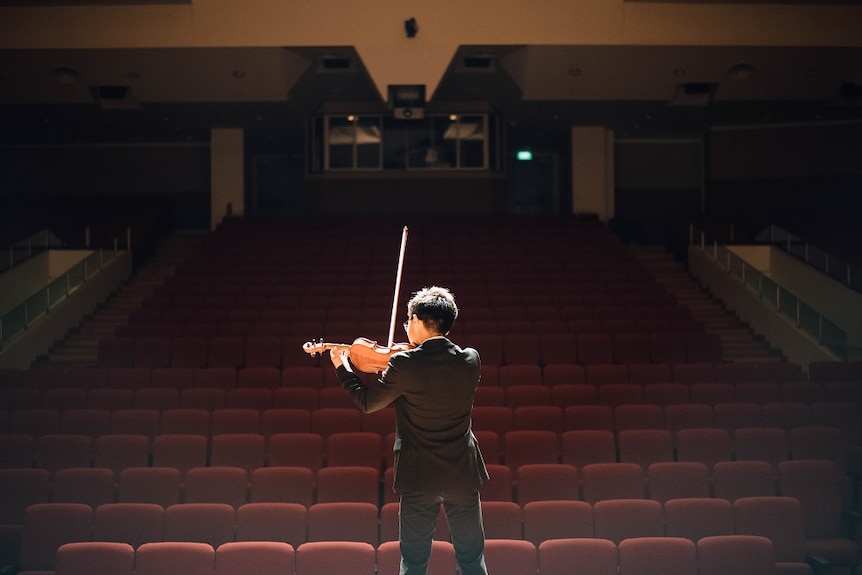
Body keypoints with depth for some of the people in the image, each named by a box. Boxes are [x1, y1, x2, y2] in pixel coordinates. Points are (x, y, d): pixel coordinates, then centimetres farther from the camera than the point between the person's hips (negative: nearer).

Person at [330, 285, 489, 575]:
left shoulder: (403, 364, -16)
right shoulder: (471, 360, -6)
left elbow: (367, 402, -1)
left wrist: (342, 367, 14)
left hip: (419, 476, -2)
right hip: (463, 474, 3)